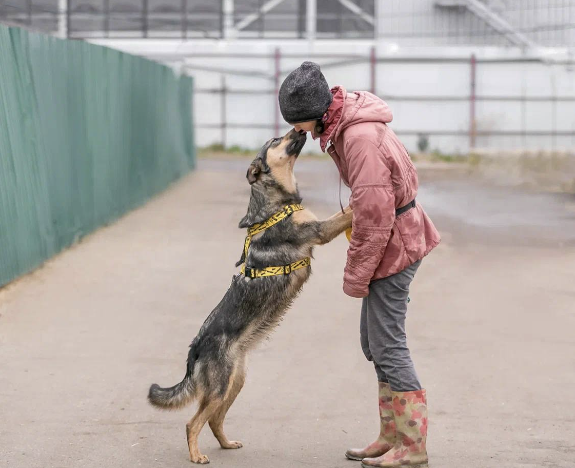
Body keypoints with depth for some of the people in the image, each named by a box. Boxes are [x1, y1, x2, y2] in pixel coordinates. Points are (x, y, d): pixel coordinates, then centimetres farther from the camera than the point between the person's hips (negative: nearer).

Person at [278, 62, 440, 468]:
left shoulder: (361, 138, -26)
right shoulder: (342, 124, 5)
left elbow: (374, 215, -26)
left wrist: (356, 275, -18)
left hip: (392, 242, -10)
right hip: (392, 236, 10)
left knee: (387, 343, -7)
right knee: (375, 340, 14)